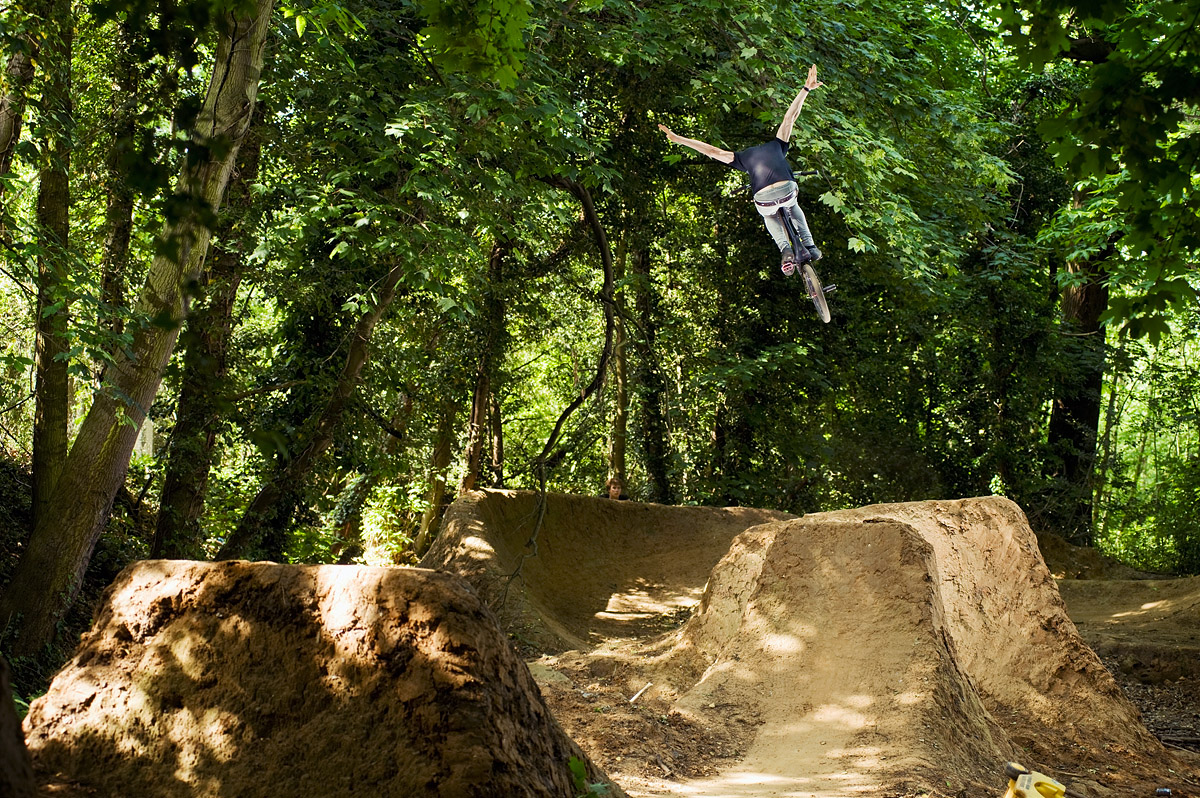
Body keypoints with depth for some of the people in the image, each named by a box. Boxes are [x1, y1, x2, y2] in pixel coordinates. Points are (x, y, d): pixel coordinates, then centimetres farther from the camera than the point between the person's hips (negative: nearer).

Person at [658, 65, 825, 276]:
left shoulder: (743, 158, 26)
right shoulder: (777, 146, 29)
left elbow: (712, 150, 24)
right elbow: (790, 117, 27)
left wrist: (678, 139, 28)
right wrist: (806, 89, 33)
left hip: (763, 199, -1)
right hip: (787, 190, 1)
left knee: (769, 217, 37)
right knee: (792, 207, 39)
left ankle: (786, 250, 14)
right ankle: (809, 245, 23)